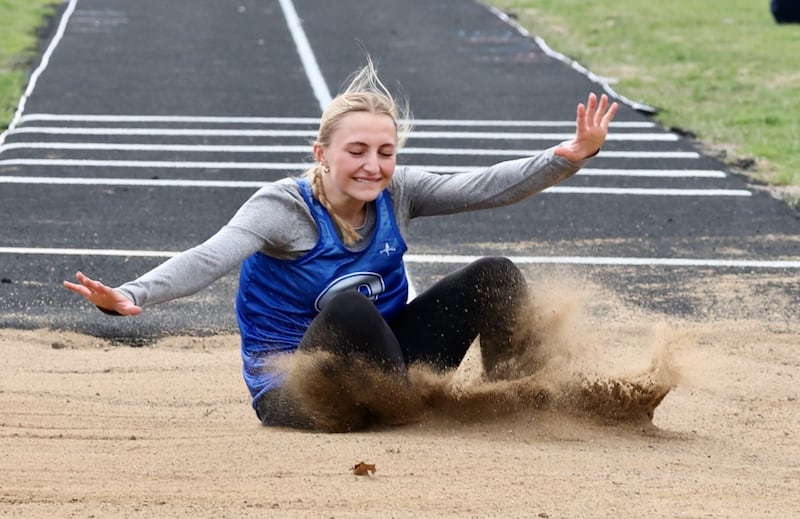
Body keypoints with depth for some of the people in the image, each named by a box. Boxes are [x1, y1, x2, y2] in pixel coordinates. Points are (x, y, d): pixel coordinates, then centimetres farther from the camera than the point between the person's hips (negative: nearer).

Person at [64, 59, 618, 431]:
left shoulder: (396, 194, -4)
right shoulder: (283, 208, -19)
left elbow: (484, 187, -10)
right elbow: (210, 258, -34)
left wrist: (570, 156, -26)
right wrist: (134, 295, -52)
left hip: (386, 362, 6)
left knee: (494, 274, -9)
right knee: (346, 307, -39)